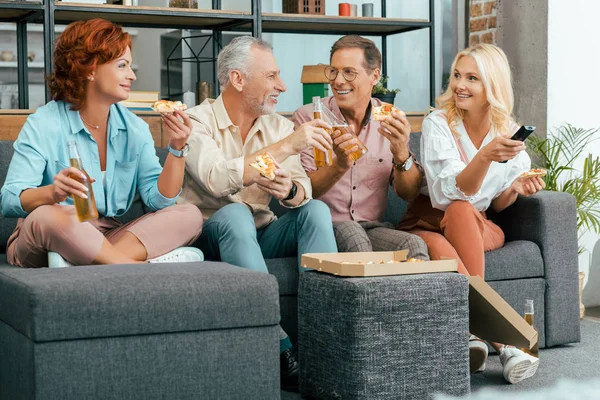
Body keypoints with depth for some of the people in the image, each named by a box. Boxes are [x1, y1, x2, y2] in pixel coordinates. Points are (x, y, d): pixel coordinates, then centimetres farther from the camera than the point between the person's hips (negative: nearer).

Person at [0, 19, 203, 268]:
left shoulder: (135, 128, 6)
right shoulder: (43, 125, -8)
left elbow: (159, 201, 0)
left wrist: (176, 149, -15)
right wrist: (53, 193, -38)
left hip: (108, 240, 5)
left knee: (190, 216, -14)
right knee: (46, 216, -38)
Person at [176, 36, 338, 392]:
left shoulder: (279, 125, 8)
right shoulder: (198, 121, -7)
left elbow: (303, 191, -5)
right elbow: (217, 180, -27)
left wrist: (290, 190, -31)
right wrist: (287, 146, -26)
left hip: (262, 235, 5)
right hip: (212, 235, -4)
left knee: (316, 210, -21)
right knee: (235, 214, -35)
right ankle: (280, 351, -39)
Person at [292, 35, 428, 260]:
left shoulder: (390, 120, 8)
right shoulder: (307, 118, 0)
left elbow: (410, 194, 6)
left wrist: (401, 155, -13)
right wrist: (339, 166, -26)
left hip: (372, 228, 2)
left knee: (414, 245, -29)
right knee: (350, 231, -35)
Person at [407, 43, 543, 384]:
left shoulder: (510, 132, 1)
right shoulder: (439, 124, -10)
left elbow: (498, 205, 9)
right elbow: (449, 193, -24)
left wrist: (515, 189, -15)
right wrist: (484, 157, -40)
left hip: (479, 227, 2)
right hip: (430, 223, -2)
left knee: (460, 212, -36)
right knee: (439, 250, -39)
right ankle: (501, 337, -44)